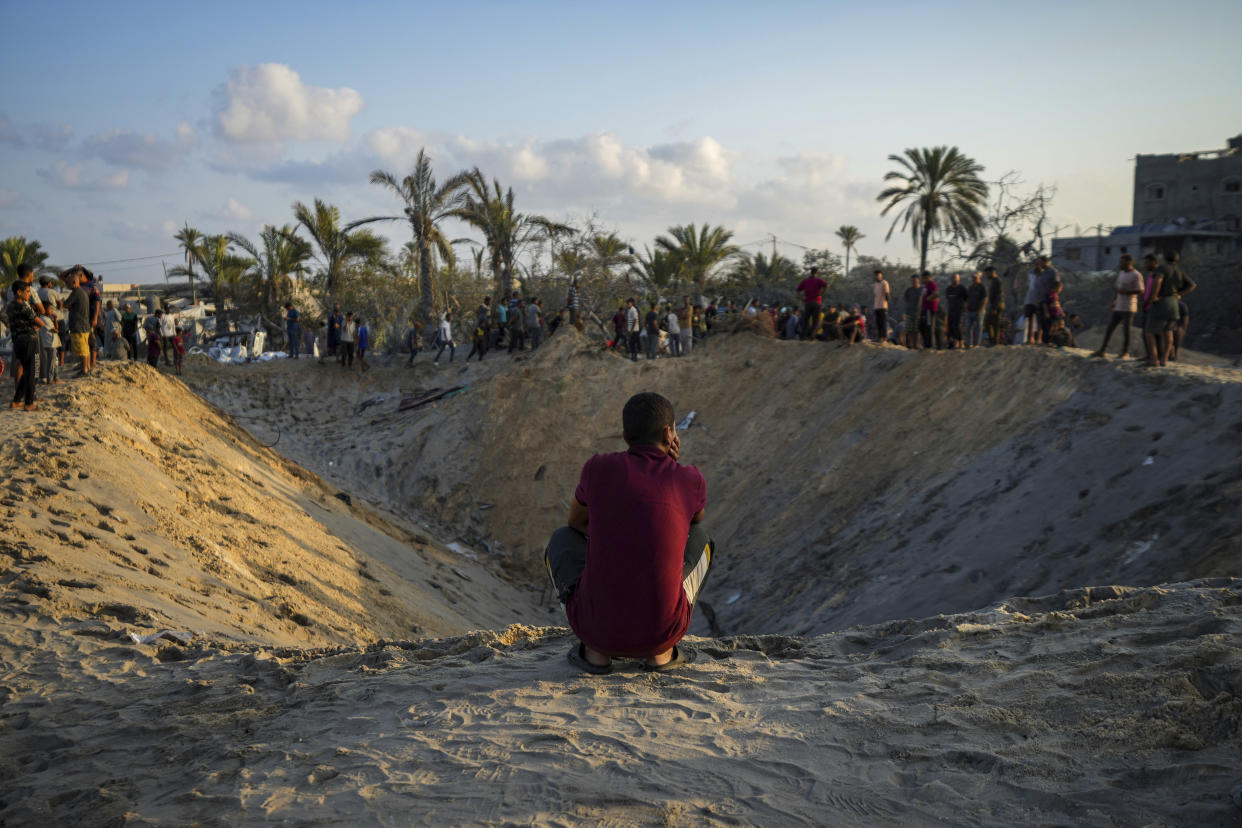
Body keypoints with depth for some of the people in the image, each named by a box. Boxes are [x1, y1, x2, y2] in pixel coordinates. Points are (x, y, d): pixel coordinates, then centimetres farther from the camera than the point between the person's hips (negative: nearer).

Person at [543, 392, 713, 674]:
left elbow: (575, 522, 22)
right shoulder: (692, 480, 1)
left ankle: (596, 648, 14)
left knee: (563, 541, 30)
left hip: (596, 622, 0)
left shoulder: (597, 468, 2)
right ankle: (660, 650, 18)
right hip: (661, 629, 0)